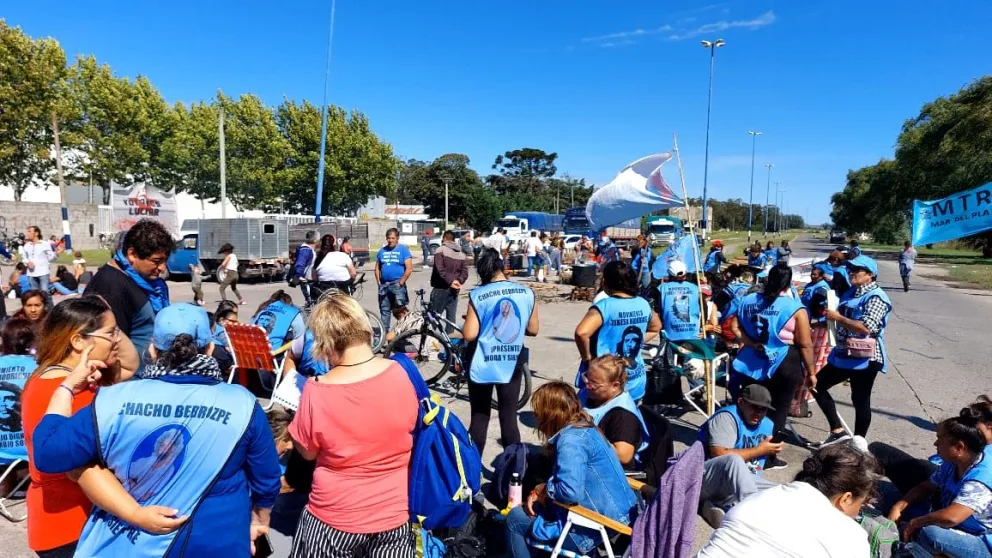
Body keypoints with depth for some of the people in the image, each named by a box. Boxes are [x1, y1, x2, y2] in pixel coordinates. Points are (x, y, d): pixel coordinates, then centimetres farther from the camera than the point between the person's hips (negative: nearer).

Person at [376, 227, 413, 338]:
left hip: (397, 284, -5)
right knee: (384, 310, 10)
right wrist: (378, 282, 5)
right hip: (383, 285, 5)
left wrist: (401, 283, -12)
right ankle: (384, 332, 18)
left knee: (400, 310, -5)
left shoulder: (403, 250, -4)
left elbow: (409, 268, -9)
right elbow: (377, 268, 15)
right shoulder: (382, 251, 11)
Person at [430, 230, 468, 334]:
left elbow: (440, 269, -18)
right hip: (454, 290, 6)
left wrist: (450, 281, -16)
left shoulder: (440, 250, -6)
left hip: (441, 289, -6)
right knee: (451, 316, 9)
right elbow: (465, 272, 2)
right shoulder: (461, 254, 13)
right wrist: (458, 282, -8)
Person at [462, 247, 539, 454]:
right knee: (509, 417, 11)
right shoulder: (527, 293, -3)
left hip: (482, 365, -2)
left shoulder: (478, 295, -13)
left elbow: (469, 335, -16)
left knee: (480, 416, 11)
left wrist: (466, 324, 5)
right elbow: (533, 329, 5)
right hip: (512, 364, 2)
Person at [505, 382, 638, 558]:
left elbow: (570, 492, -31)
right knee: (534, 507, 22)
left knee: (515, 519, 4)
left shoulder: (570, 440, -22)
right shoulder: (583, 428, 7)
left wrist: (545, 489, -12)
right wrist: (539, 491, 3)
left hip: (596, 528, -9)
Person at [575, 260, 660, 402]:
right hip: (635, 384, 6)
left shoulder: (604, 307, -19)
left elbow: (581, 333, -34)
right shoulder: (644, 304, 1)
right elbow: (655, 328, 21)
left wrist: (587, 357, -17)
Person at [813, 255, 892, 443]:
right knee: (818, 385, 10)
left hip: (865, 359, -9)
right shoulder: (851, 292, 12)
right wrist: (829, 316, 7)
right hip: (843, 354, 9)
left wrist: (838, 317, -22)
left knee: (860, 401, 2)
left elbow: (866, 328, -27)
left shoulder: (876, 297, -14)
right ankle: (837, 430, 18)